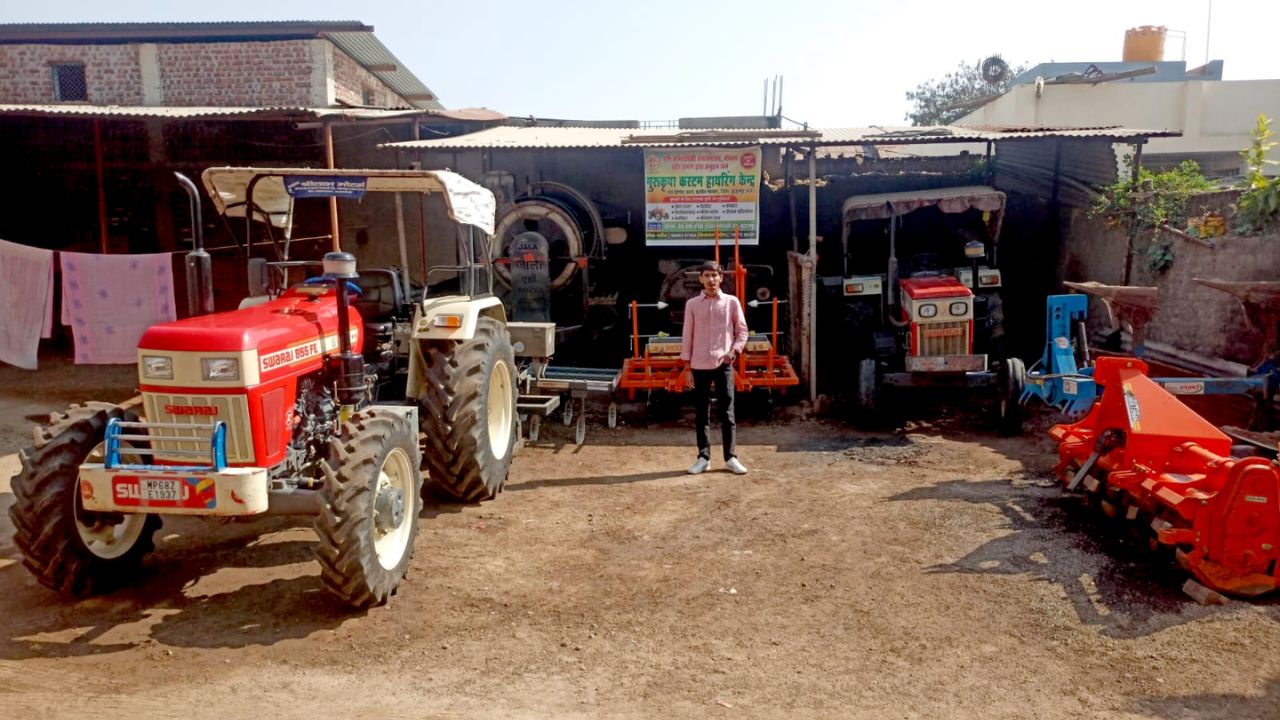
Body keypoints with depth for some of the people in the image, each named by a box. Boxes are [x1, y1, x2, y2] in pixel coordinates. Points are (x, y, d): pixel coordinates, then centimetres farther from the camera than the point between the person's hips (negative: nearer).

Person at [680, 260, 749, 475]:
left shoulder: (732, 302, 3)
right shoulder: (692, 304, 4)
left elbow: (742, 331, 8)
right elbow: (688, 336, 6)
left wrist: (734, 351, -9)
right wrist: (687, 366, 3)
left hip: (724, 364, -1)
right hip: (699, 365, 1)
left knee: (727, 412, 1)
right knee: (702, 413, 6)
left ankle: (730, 457, 9)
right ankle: (703, 457, 13)